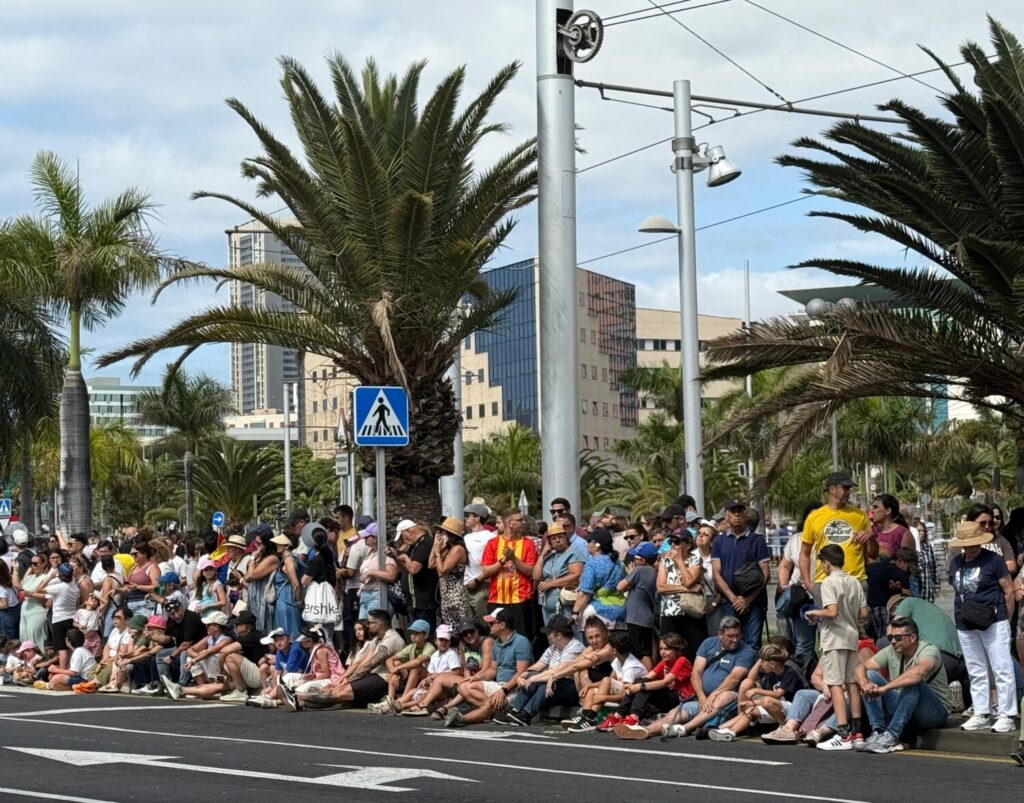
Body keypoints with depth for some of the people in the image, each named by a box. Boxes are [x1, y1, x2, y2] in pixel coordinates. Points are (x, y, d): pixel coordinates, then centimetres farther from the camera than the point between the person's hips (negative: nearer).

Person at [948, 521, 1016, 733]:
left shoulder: (993, 560, -4)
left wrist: (1005, 620, -3)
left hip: (993, 622, -6)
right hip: (965, 626, 6)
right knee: (976, 672, 11)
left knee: (1002, 669, -6)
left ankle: (1006, 716, -3)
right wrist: (959, 616, 9)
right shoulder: (955, 563, 12)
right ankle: (981, 715, 17)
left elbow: (1009, 590, -2)